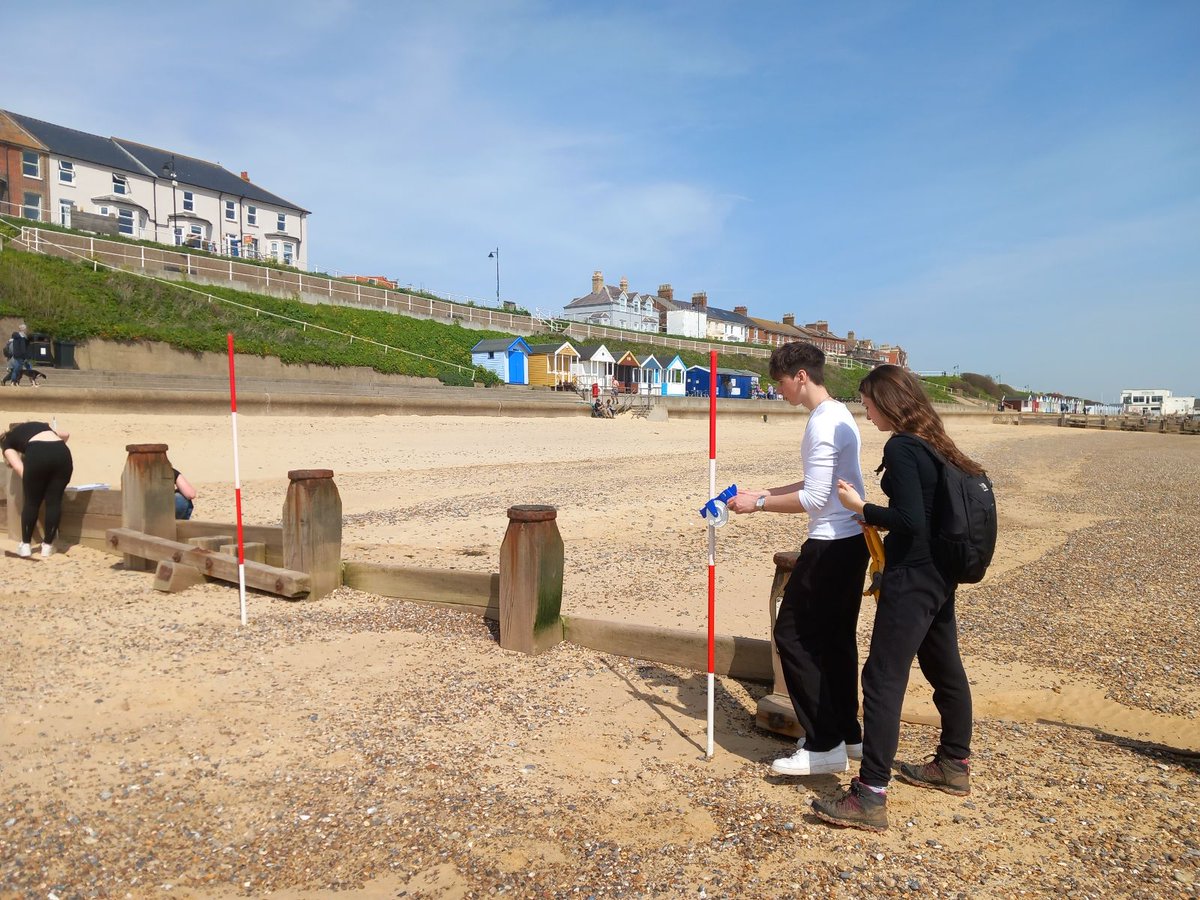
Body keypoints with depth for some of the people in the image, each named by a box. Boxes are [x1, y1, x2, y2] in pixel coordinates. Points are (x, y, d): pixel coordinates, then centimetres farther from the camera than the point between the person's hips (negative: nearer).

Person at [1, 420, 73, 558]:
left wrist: (30, 483, 20)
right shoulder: (37, 425, 38)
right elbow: (65, 435, 51)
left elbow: (19, 467, 11)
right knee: (54, 501, 12)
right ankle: (47, 545, 18)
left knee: (32, 502, 14)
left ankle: (25, 545, 24)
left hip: (38, 455, -3)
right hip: (62, 453, 3)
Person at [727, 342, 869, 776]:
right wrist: (763, 493, 13)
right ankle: (848, 734, 28)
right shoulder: (839, 415, 14)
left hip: (831, 545, -10)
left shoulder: (823, 423, -18)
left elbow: (813, 498, -21)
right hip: (852, 540, 10)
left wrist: (758, 504, -11)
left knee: (793, 636, -3)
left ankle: (824, 745, 4)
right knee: (836, 638, 17)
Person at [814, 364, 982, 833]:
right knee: (946, 671, 21)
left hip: (912, 580, -10)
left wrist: (861, 507, -12)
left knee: (883, 679, -7)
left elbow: (910, 520, -24)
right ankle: (953, 765, 38)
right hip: (940, 577, 10)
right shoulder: (934, 445, 11)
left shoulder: (900, 448, -17)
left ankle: (870, 796, -4)